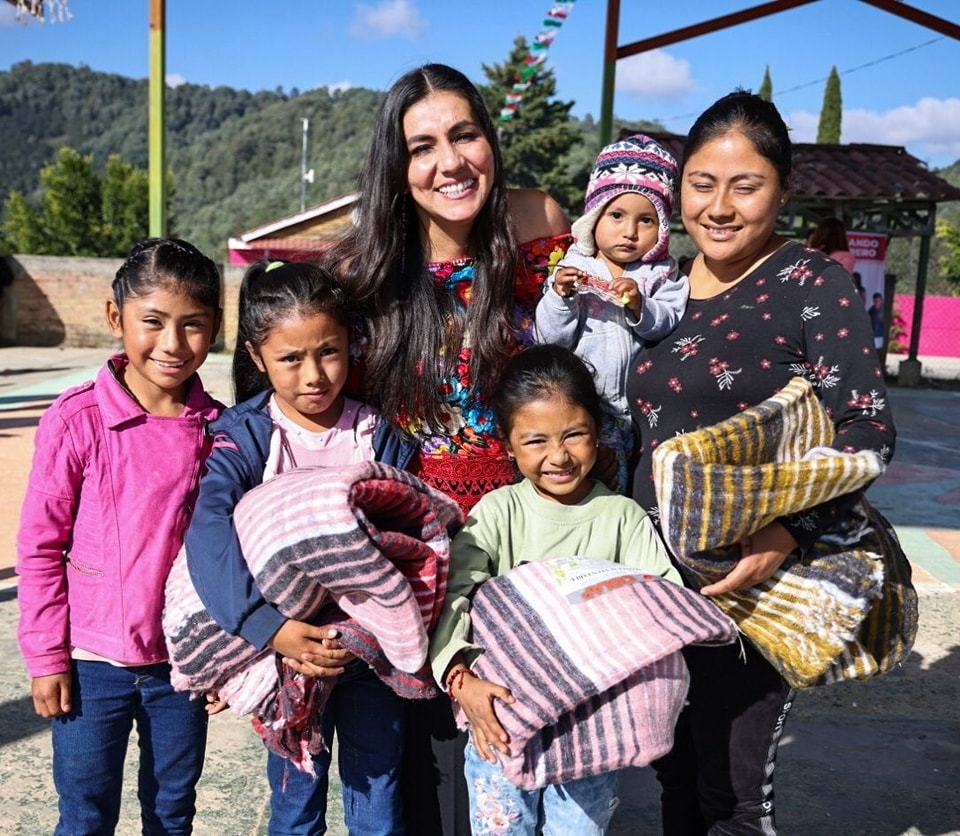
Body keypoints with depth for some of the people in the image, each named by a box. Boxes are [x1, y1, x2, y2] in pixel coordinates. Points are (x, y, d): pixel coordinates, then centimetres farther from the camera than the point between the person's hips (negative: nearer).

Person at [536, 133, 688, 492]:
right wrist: (559, 296, -20)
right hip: (588, 405, -2)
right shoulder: (574, 269, -2)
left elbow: (671, 324, -10)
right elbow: (552, 337, -6)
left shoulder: (662, 274, 3)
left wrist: (640, 307, -26)